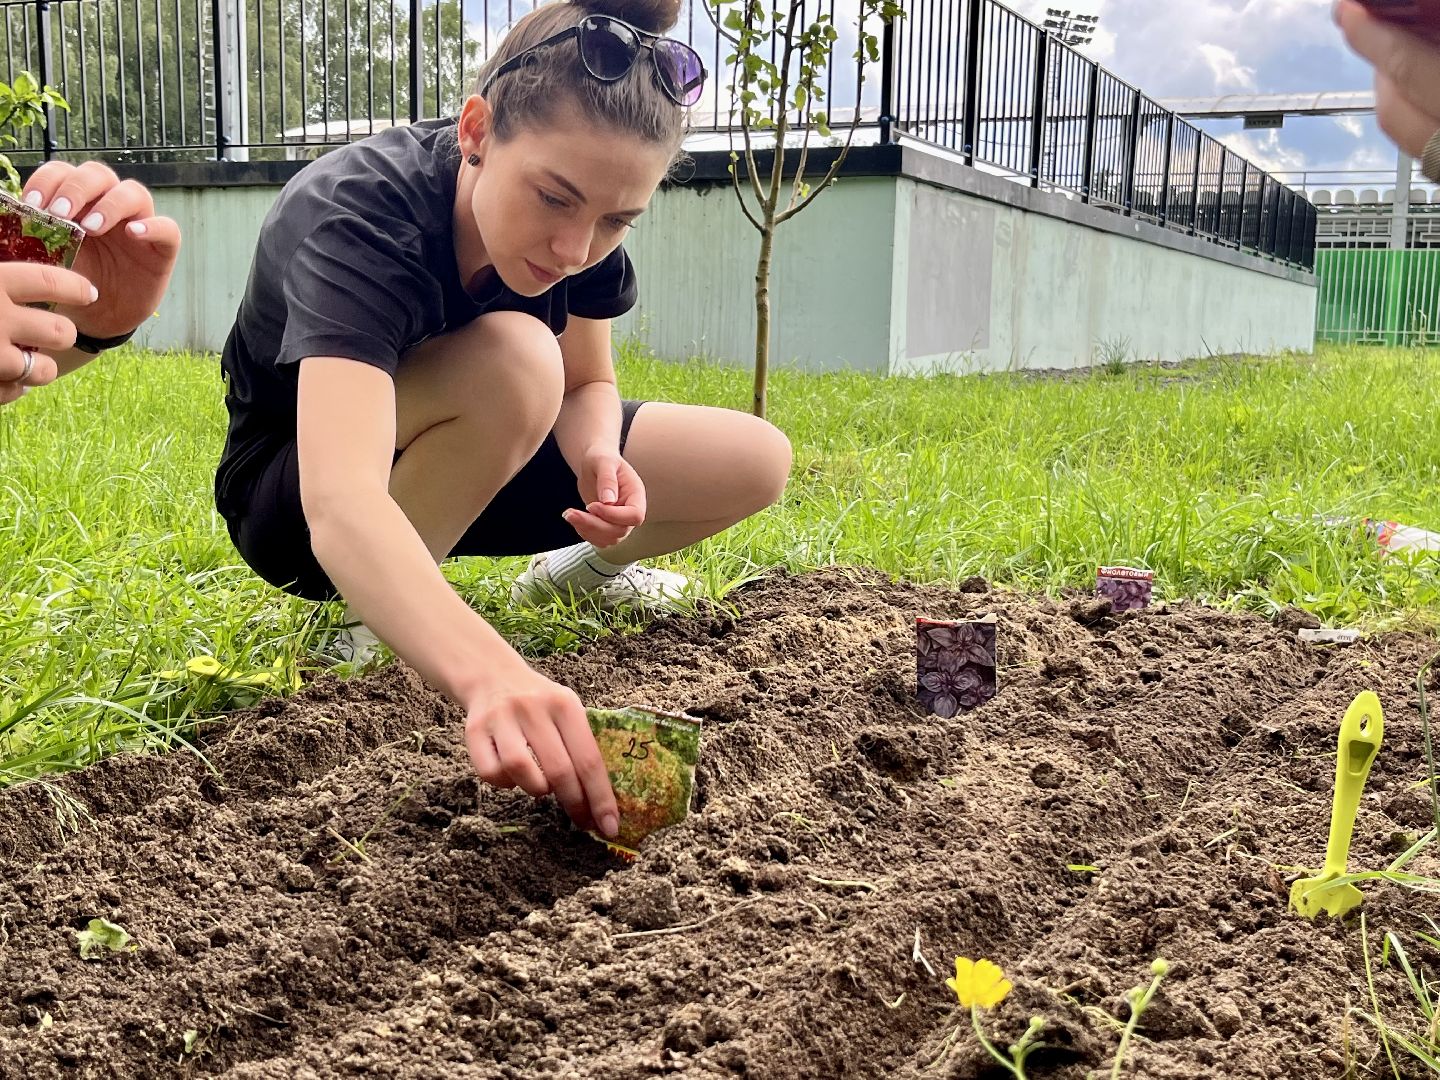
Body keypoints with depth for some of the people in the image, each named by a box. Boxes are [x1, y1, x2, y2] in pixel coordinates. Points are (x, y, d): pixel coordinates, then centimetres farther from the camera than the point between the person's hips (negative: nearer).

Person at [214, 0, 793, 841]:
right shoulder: (354, 218, -37)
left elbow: (589, 384, -2)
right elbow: (341, 507, -52)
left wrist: (598, 454, -28)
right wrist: (492, 675, -69)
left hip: (469, 474, 6)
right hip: (295, 500, -6)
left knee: (756, 463, -8)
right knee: (515, 360, -38)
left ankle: (578, 571, 19)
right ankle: (363, 627, -16)